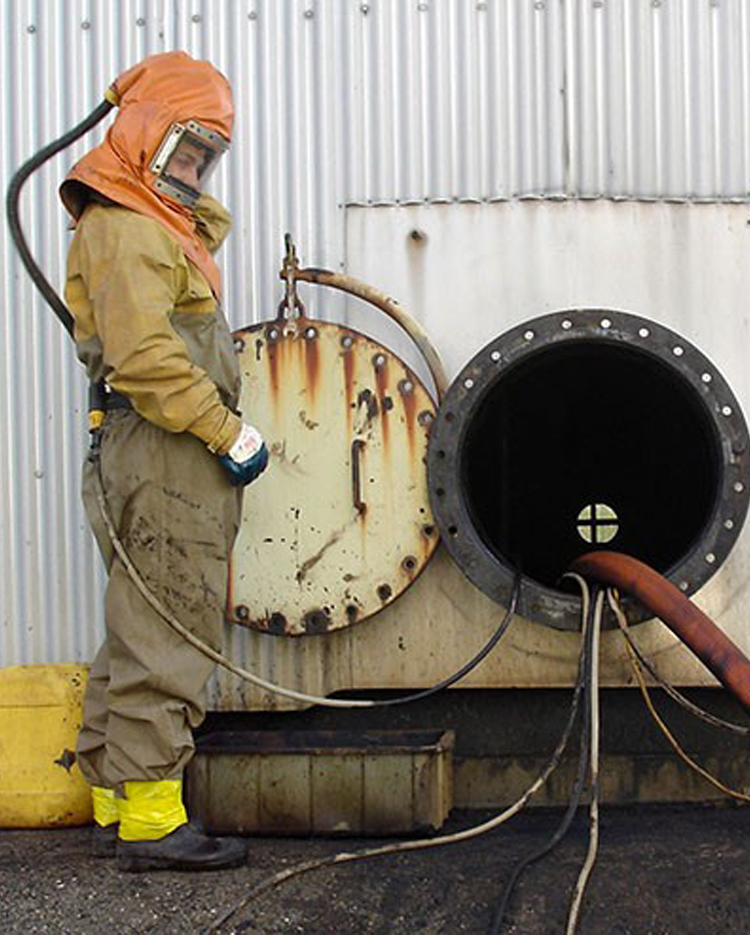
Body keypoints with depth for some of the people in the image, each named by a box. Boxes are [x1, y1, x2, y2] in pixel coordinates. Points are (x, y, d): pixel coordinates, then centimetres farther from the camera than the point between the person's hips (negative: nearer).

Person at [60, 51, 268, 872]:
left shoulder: (154, 224, 20)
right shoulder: (127, 230, -12)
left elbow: (205, 220, 44)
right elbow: (145, 358, -23)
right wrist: (231, 433, -19)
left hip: (168, 464, 11)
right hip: (165, 463, -11)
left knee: (138, 637, 14)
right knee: (164, 641, -9)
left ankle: (114, 806, 21)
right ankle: (148, 820, -4)